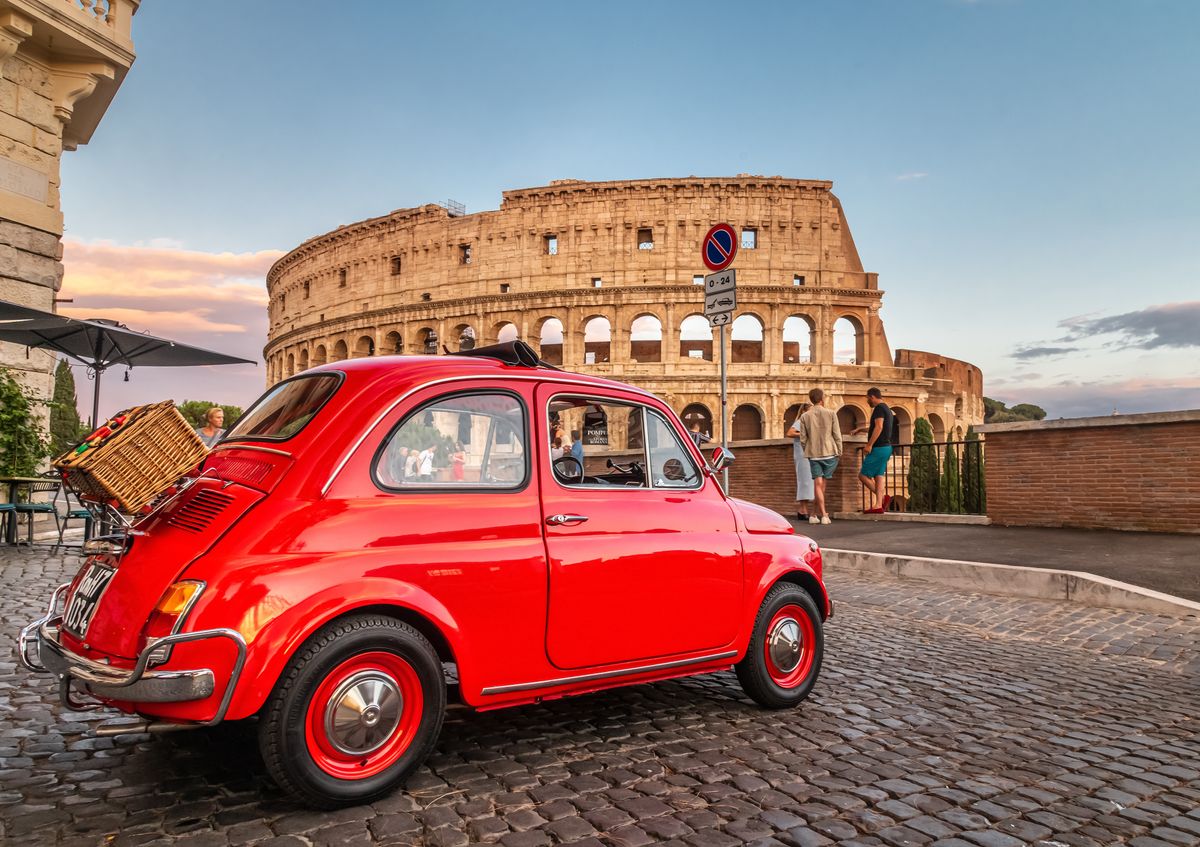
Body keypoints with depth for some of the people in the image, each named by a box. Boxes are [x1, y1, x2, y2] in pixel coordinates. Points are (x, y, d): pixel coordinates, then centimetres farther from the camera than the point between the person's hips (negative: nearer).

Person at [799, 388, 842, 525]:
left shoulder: (805, 416, 1)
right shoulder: (831, 413, -3)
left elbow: (803, 439, 1)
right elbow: (837, 435, -4)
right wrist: (839, 452, 6)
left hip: (813, 454, 1)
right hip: (829, 452, -1)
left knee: (818, 484, 0)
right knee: (822, 484, 10)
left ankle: (823, 515, -7)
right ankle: (816, 513, 15)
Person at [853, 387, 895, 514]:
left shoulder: (879, 408, -11)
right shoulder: (887, 409, 21)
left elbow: (878, 427, -22)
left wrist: (869, 444, -22)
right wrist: (860, 429, 43)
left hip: (878, 448, -10)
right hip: (886, 447, 10)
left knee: (863, 475, -4)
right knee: (879, 475, 6)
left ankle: (882, 497, -8)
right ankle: (878, 506, 1)